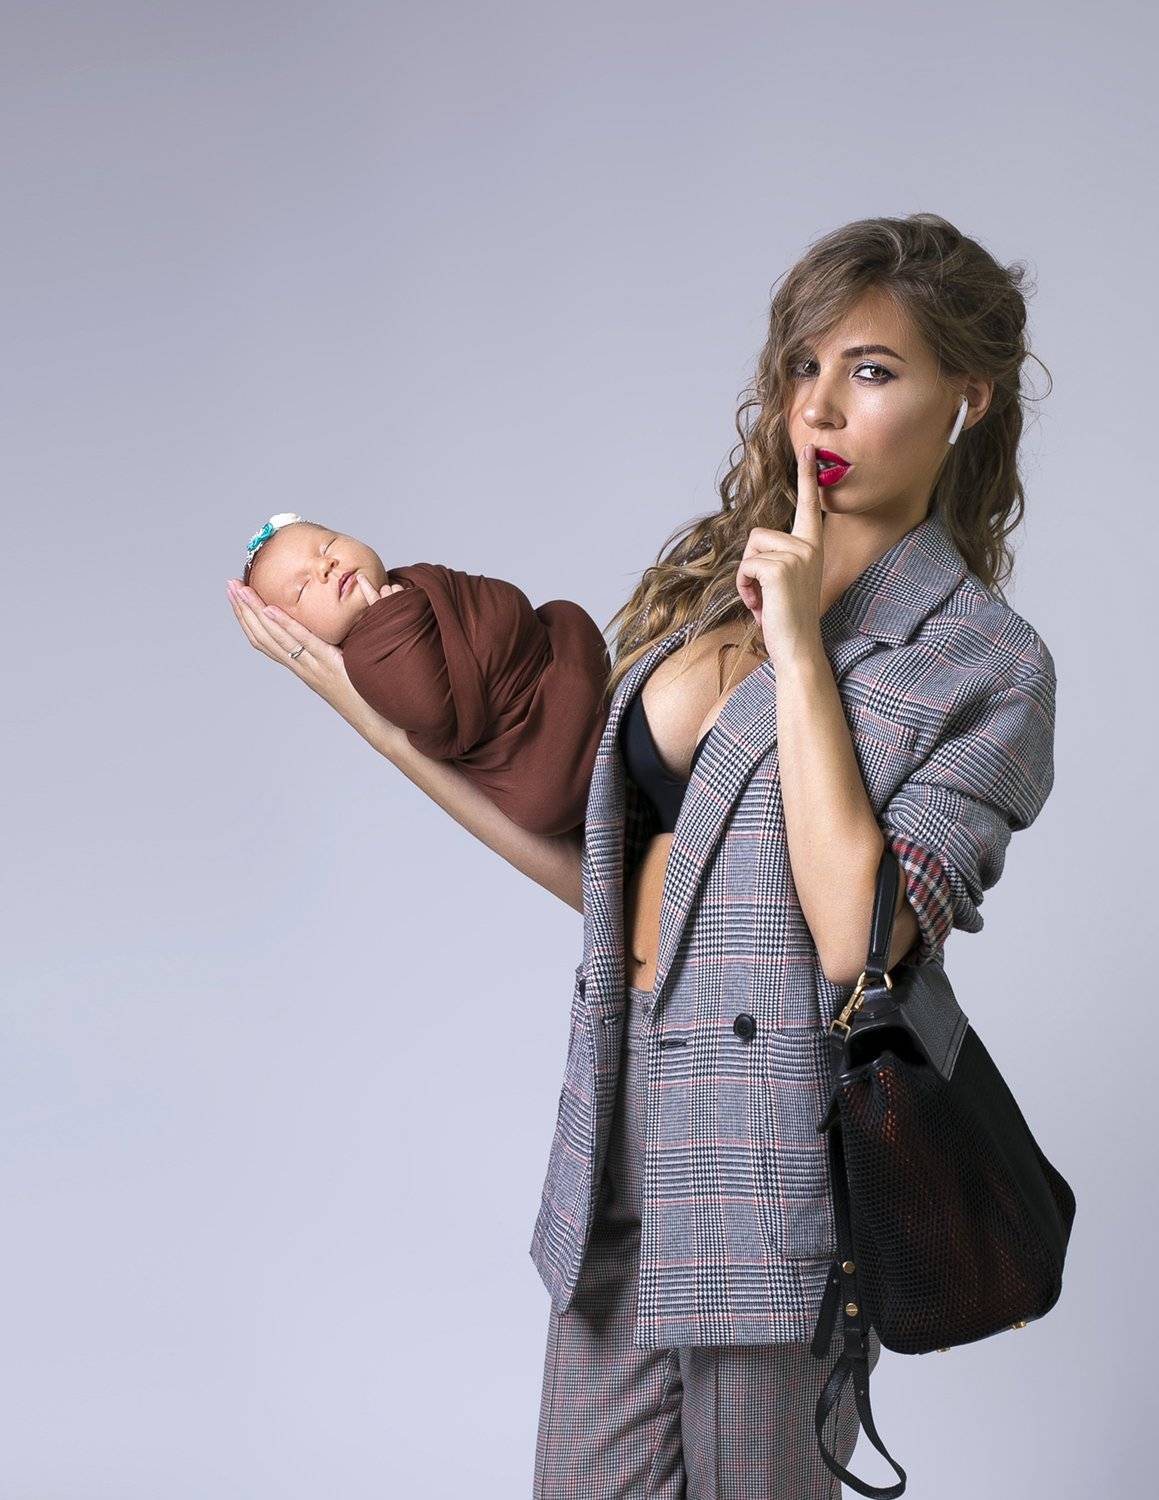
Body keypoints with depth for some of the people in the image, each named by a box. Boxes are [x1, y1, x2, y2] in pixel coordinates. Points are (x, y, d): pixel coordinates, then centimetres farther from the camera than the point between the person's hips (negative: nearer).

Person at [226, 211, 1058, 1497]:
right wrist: (374, 713, 7)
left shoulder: (987, 667, -8)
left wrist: (799, 644, -17)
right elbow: (605, 870, 9)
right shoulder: (708, 576, 9)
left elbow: (856, 936, -22)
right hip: (626, 1123, 5)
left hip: (782, 1150, -5)